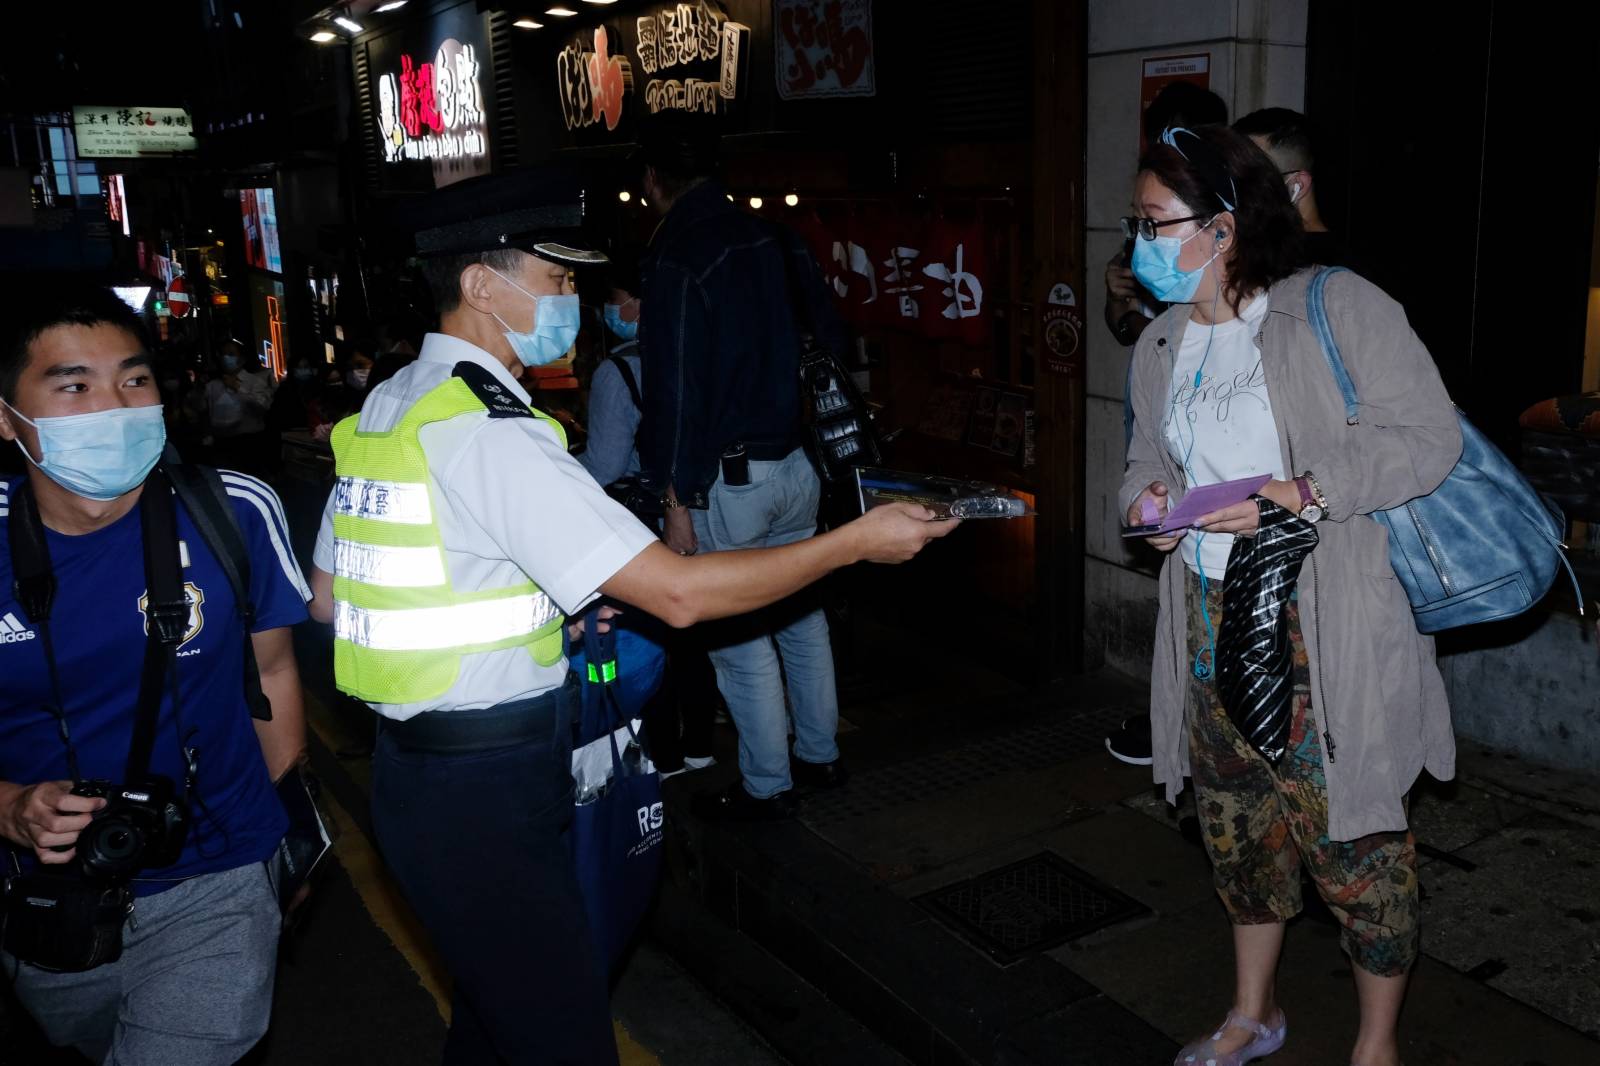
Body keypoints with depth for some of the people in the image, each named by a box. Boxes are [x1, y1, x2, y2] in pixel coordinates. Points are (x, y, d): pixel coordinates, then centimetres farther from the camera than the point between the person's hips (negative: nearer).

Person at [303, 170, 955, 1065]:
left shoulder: (384, 407, 7)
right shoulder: (492, 432, -21)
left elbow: (325, 599, 14)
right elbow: (679, 592, -25)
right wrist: (856, 542, -16)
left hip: (416, 773, 9)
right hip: (484, 797, -9)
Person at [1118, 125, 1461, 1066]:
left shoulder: (1338, 309, -11)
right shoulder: (1161, 345, 11)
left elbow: (1429, 436, -13)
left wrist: (1304, 495, -23)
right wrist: (1148, 497, -1)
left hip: (1326, 628, -6)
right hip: (1211, 618, 7)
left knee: (1355, 841, 3)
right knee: (1238, 827, 18)